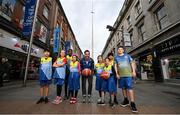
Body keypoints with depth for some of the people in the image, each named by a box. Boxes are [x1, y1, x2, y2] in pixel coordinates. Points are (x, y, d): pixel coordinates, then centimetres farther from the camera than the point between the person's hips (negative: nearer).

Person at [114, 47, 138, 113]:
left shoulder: (127, 56, 10)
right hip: (121, 75, 3)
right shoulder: (116, 57, 13)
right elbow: (115, 66, 9)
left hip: (128, 74, -2)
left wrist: (133, 71, -3)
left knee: (130, 88, -8)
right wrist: (117, 73, 0)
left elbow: (132, 63, 7)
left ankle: (132, 103, -1)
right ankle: (126, 100, 27)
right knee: (123, 88, 11)